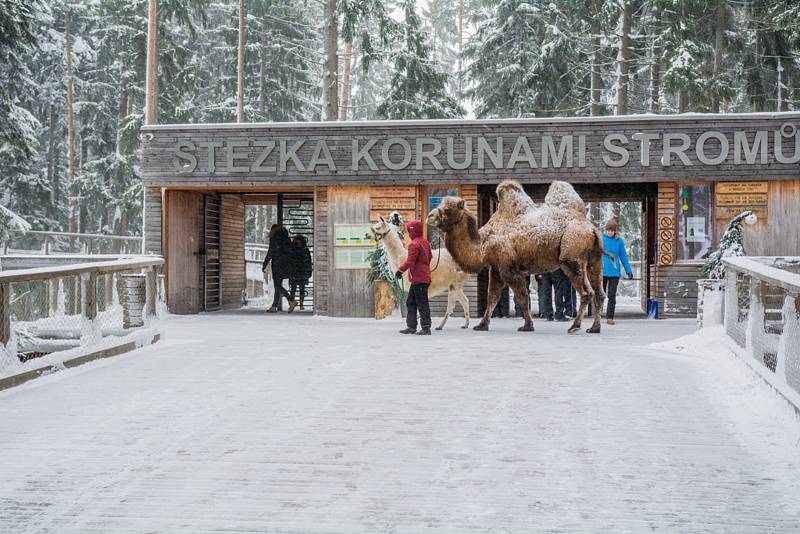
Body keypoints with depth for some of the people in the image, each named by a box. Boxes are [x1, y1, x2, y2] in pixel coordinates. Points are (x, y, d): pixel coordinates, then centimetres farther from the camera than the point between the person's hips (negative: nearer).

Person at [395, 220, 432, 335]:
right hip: (424, 277, 10)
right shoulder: (425, 242, 12)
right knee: (410, 302, 16)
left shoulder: (414, 244, -17)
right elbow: (430, 257, 20)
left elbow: (410, 261, -21)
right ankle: (411, 326, 19)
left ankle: (426, 328, -4)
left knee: (422, 304, -6)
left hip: (418, 279, -10)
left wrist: (400, 270, -12)